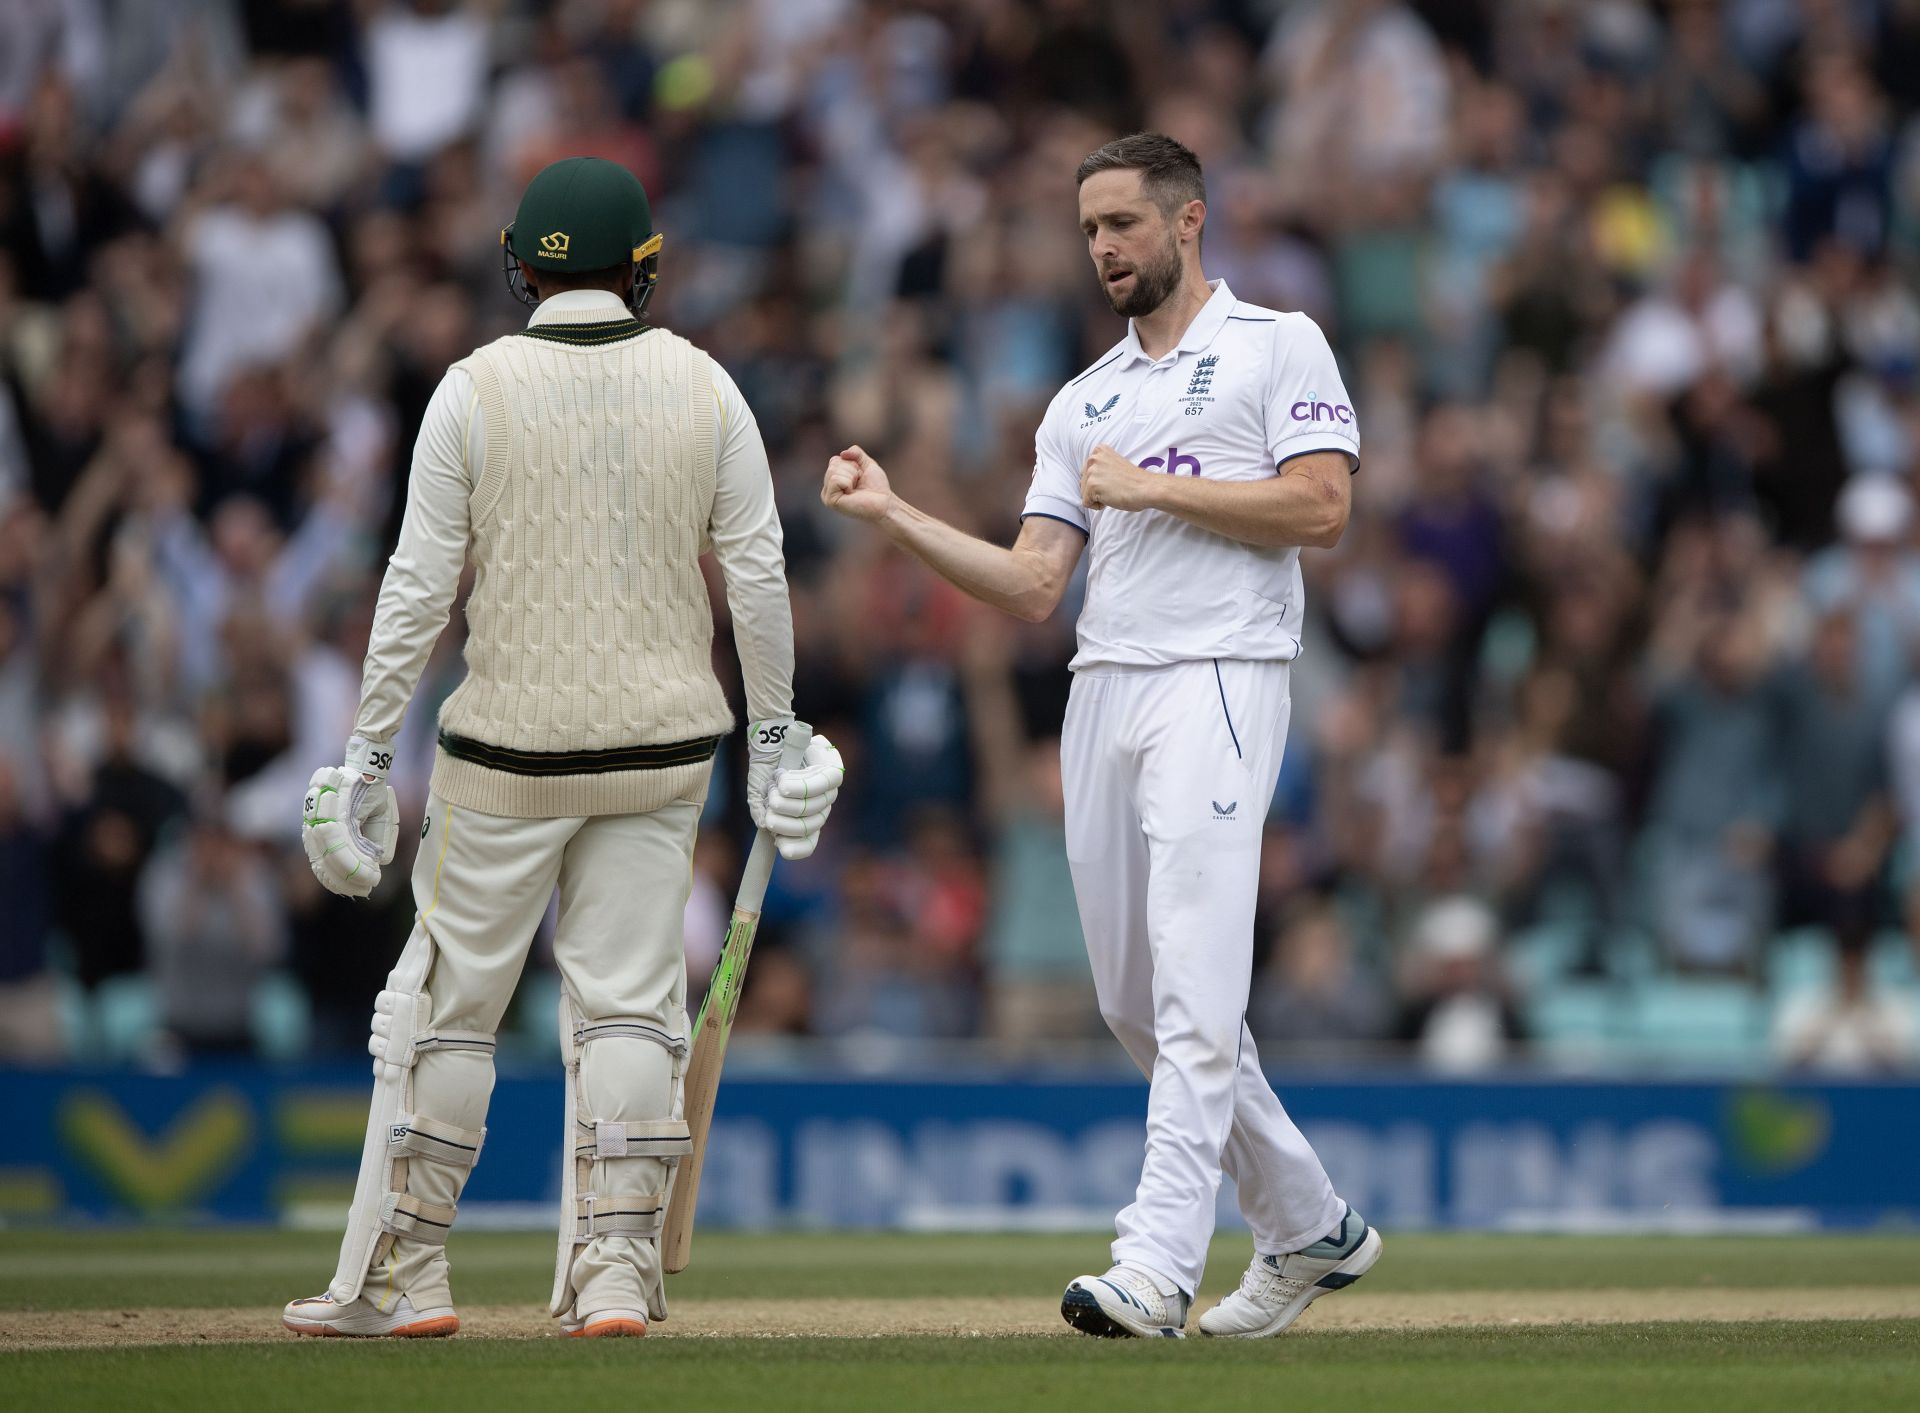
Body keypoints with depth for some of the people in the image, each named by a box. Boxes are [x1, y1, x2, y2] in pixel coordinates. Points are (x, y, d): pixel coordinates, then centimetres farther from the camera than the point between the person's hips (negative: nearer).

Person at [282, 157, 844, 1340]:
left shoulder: (476, 389, -6)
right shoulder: (703, 387, 0)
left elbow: (420, 587, -6)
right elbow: (758, 573, 1)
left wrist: (370, 753, -1)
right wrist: (775, 729, 11)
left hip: (510, 745, -2)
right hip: (663, 743, 2)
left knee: (447, 1004, 6)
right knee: (627, 1007, 6)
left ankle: (400, 1279, 10)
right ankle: (616, 1276, -1)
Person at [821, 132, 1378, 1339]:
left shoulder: (1276, 346, 3)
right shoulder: (1084, 403, 22)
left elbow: (1320, 508, -10)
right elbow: (1032, 587, 14)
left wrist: (1149, 486, -8)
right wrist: (893, 516, 4)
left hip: (1219, 683, -8)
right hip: (1103, 689, 8)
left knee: (1194, 982, -17)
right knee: (1137, 1000, 8)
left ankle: (1159, 1266, -24)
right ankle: (1309, 1227, 22)